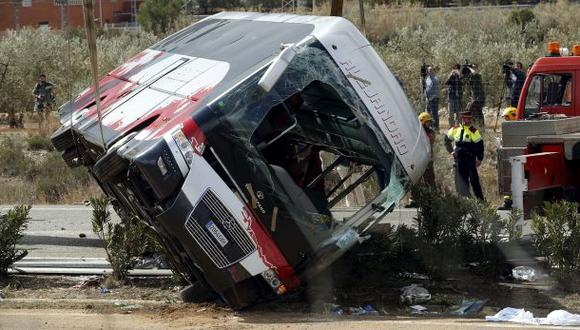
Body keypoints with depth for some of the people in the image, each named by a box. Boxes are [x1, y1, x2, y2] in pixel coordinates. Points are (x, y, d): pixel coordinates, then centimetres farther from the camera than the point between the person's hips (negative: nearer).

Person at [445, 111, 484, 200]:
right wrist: (451, 151, 12)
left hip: (470, 159, -4)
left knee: (474, 179, -8)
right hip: (459, 159, 5)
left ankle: (480, 198, -3)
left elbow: (480, 145, -5)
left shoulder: (473, 131, -6)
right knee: (462, 180, 7)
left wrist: (479, 159, -7)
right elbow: (447, 139, 21)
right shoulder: (455, 129, 7)